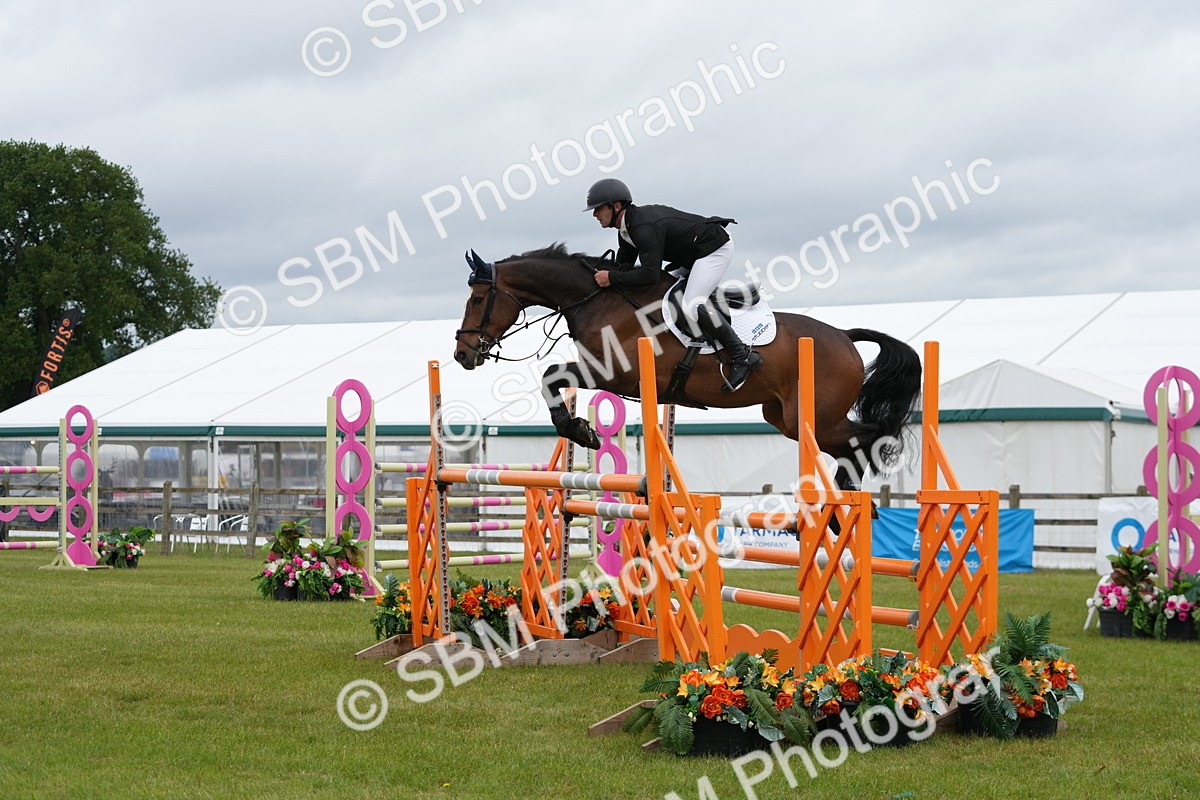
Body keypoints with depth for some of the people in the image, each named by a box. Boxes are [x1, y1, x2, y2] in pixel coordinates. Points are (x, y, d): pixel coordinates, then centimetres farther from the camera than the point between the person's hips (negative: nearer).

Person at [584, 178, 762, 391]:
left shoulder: (644, 228, -29)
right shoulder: (626, 230, 5)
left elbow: (649, 275, -34)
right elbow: (624, 267, 13)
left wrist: (611, 278, -26)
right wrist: (605, 276, -5)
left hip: (715, 248, -11)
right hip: (693, 254, 11)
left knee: (692, 306, -25)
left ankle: (742, 356, -17)